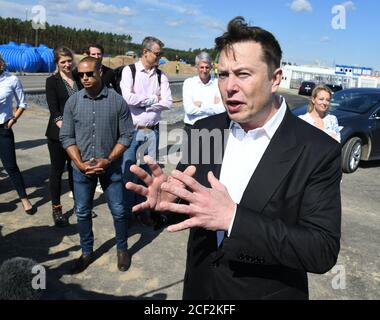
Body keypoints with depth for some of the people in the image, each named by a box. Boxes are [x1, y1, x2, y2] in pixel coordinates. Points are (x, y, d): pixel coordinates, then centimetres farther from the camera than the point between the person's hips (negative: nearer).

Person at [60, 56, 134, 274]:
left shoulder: (117, 101, -7)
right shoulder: (73, 102, -1)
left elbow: (126, 135, -6)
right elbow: (66, 137, 0)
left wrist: (107, 160, -14)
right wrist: (80, 164, -11)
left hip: (111, 167, -2)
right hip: (82, 168, 2)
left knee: (118, 211, 6)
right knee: (82, 212, 12)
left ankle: (122, 249, 29)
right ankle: (87, 252, 32)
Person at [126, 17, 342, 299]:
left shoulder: (319, 151, -18)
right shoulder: (204, 130, -6)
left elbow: (324, 251, -22)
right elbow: (186, 203, 1)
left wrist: (232, 218, -33)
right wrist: (166, 200, -22)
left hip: (266, 293, -3)